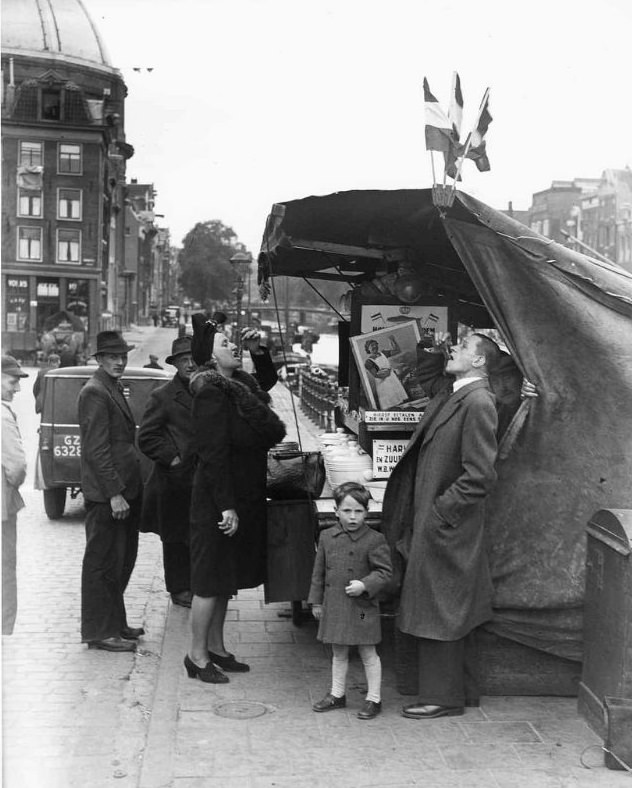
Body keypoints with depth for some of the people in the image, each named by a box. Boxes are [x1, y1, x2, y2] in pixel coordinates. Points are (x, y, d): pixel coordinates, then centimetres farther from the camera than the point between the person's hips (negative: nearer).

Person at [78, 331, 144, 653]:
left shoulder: (115, 389, 17)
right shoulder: (95, 392, -14)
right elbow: (96, 449, -20)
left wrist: (126, 488, 17)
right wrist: (115, 493, -22)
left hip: (124, 489, 10)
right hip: (106, 493, -10)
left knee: (122, 560, 17)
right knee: (104, 562, -1)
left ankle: (115, 623, 28)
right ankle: (100, 632, 8)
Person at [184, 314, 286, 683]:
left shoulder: (242, 387, 11)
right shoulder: (213, 394, -16)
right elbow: (214, 454, -21)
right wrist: (226, 506, -22)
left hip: (244, 497, 9)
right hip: (219, 500, -9)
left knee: (224, 578, 16)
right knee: (211, 579, -1)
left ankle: (216, 647, 26)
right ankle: (198, 655, 9)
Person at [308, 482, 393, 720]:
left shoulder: (374, 540, -10)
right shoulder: (327, 537, 4)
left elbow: (384, 571, -7)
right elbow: (319, 571, 11)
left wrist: (364, 585, -21)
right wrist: (316, 601, 12)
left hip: (361, 606, -4)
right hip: (333, 606, 4)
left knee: (367, 653, 5)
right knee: (338, 653, 17)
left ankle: (374, 698, 16)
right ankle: (337, 694, 30)